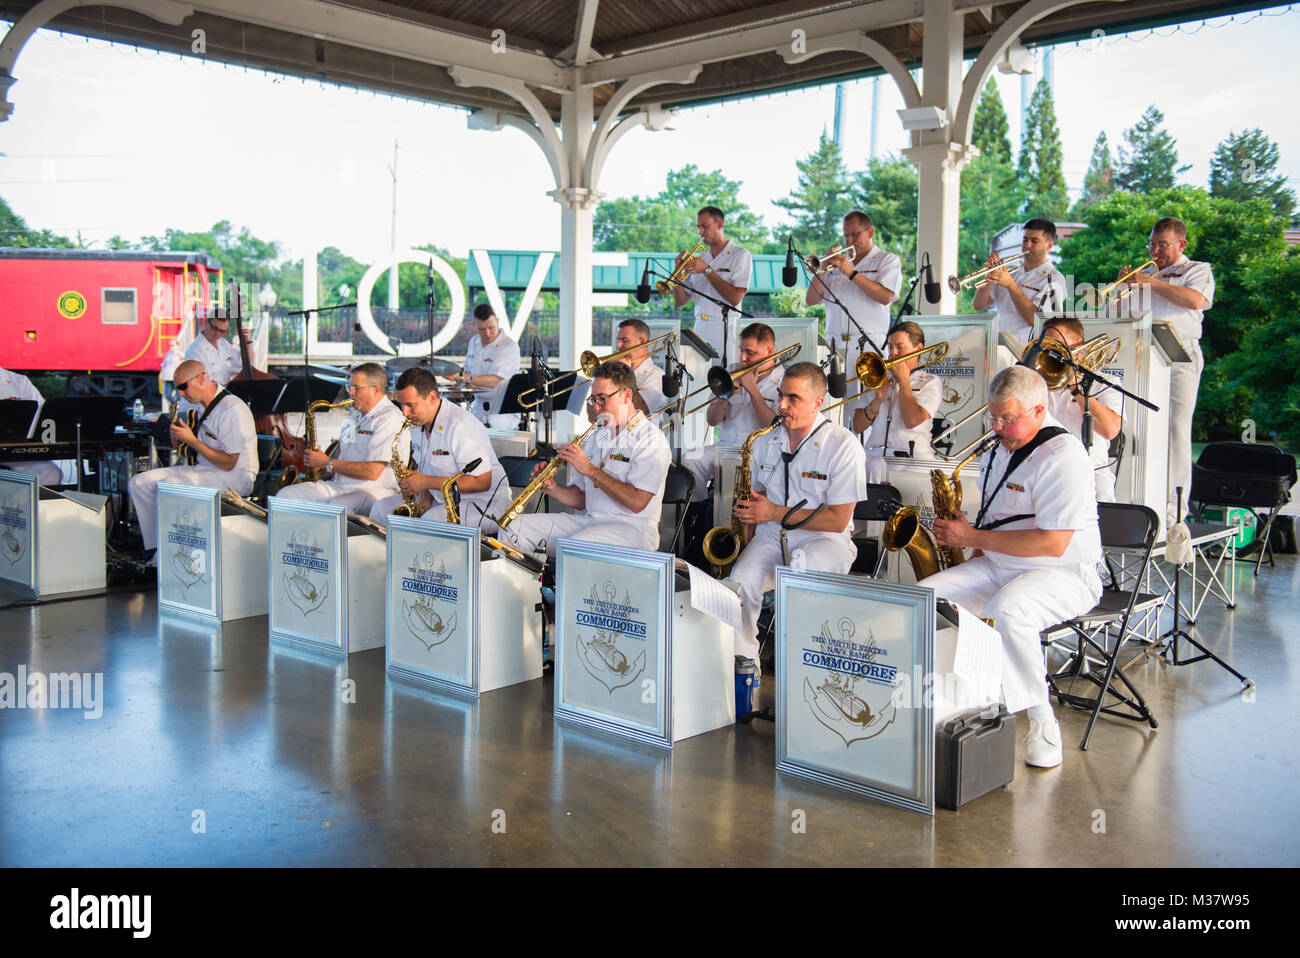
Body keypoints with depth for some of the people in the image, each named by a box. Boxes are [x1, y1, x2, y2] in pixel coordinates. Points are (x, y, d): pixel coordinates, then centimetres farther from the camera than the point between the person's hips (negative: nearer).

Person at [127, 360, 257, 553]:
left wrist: (192, 441, -17)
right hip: (201, 469, 10)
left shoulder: (232, 410, -17)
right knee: (139, 482, -4)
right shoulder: (202, 407, 13)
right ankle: (155, 547, -4)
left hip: (235, 477, -10)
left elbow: (229, 463, -19)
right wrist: (180, 440, 4)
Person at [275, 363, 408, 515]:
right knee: (284, 495, -6)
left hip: (373, 491, -9)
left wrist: (328, 463, -12)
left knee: (335, 508, -40)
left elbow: (372, 472, -21)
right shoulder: (355, 415, 19)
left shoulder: (390, 419, -13)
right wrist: (320, 458, 8)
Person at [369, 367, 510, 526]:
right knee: (382, 508, -1)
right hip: (439, 498, 9)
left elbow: (483, 482, -25)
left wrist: (428, 482, -24)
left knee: (432, 519, -35)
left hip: (483, 501, -9)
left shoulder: (461, 426, -23)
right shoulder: (417, 423, 6)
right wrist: (426, 496, -5)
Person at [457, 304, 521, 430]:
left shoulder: (509, 347, -14)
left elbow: (494, 381, -26)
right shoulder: (474, 342, 11)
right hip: (478, 414, 7)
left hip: (502, 415, -7)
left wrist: (468, 378, -40)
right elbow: (467, 371, 23)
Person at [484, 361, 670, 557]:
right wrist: (553, 489, -1)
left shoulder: (650, 439, -8)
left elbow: (637, 502, -21)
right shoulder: (598, 436, 19)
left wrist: (590, 469, -18)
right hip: (590, 520, 8)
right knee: (513, 528, -6)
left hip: (633, 528, -8)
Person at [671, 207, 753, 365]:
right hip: (699, 332, 5)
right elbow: (680, 301, 14)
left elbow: (735, 298, -13)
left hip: (724, 333, -5)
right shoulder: (700, 259, 17)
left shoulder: (740, 255, 0)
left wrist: (707, 270, -12)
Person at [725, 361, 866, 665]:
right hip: (771, 537, 4)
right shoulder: (766, 442, 11)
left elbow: (838, 519, -11)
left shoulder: (844, 446, -7)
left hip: (823, 539, -4)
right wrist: (746, 512, 1)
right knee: (740, 580, -28)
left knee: (800, 568, -39)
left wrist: (776, 513, -16)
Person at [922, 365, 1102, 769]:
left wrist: (974, 538, -19)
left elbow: (1052, 543, -24)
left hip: (1062, 573, -8)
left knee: (1004, 612, -38)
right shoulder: (999, 452, 13)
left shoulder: (1063, 456, -16)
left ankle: (1043, 723, -21)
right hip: (996, 566, 8)